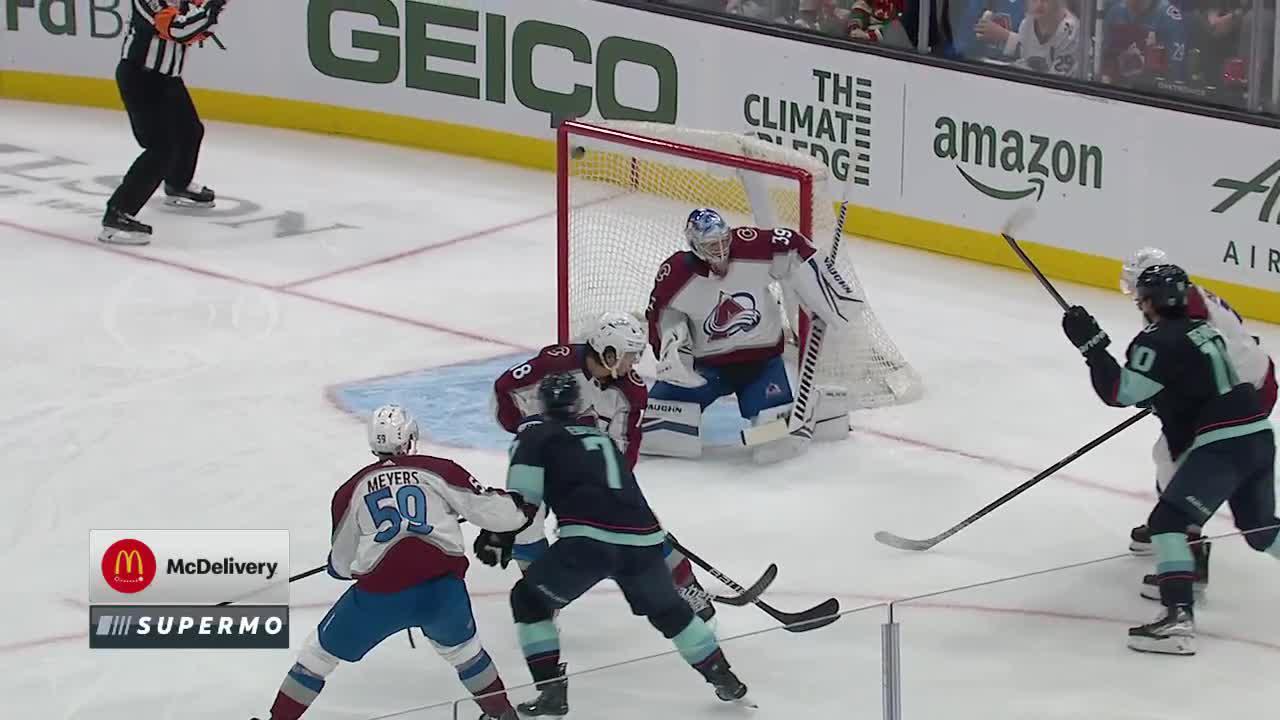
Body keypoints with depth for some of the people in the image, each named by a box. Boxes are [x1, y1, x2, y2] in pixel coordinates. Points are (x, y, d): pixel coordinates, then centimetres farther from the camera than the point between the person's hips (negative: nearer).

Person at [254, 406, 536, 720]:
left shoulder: (353, 489, 12)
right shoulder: (438, 470, 7)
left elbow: (340, 564, 20)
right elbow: (488, 509, 8)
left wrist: (338, 566, 44)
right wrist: (520, 508, 28)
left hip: (380, 595, -1)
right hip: (443, 588, 1)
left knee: (321, 652, 17)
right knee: (458, 645, 32)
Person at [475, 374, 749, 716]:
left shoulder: (535, 435, 13)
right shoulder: (603, 437, 32)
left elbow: (522, 495, 0)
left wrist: (498, 535, 7)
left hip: (589, 539, -5)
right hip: (642, 537, 5)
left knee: (529, 599, 15)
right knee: (668, 609, 29)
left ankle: (552, 690, 5)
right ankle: (724, 679, 33)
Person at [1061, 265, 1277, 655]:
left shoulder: (1159, 341, -8)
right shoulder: (1206, 328, 18)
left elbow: (1120, 391, -15)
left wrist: (1090, 344, -11)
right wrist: (1158, 397, 29)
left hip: (1222, 445, -9)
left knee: (1168, 521, -9)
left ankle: (1179, 616, -21)